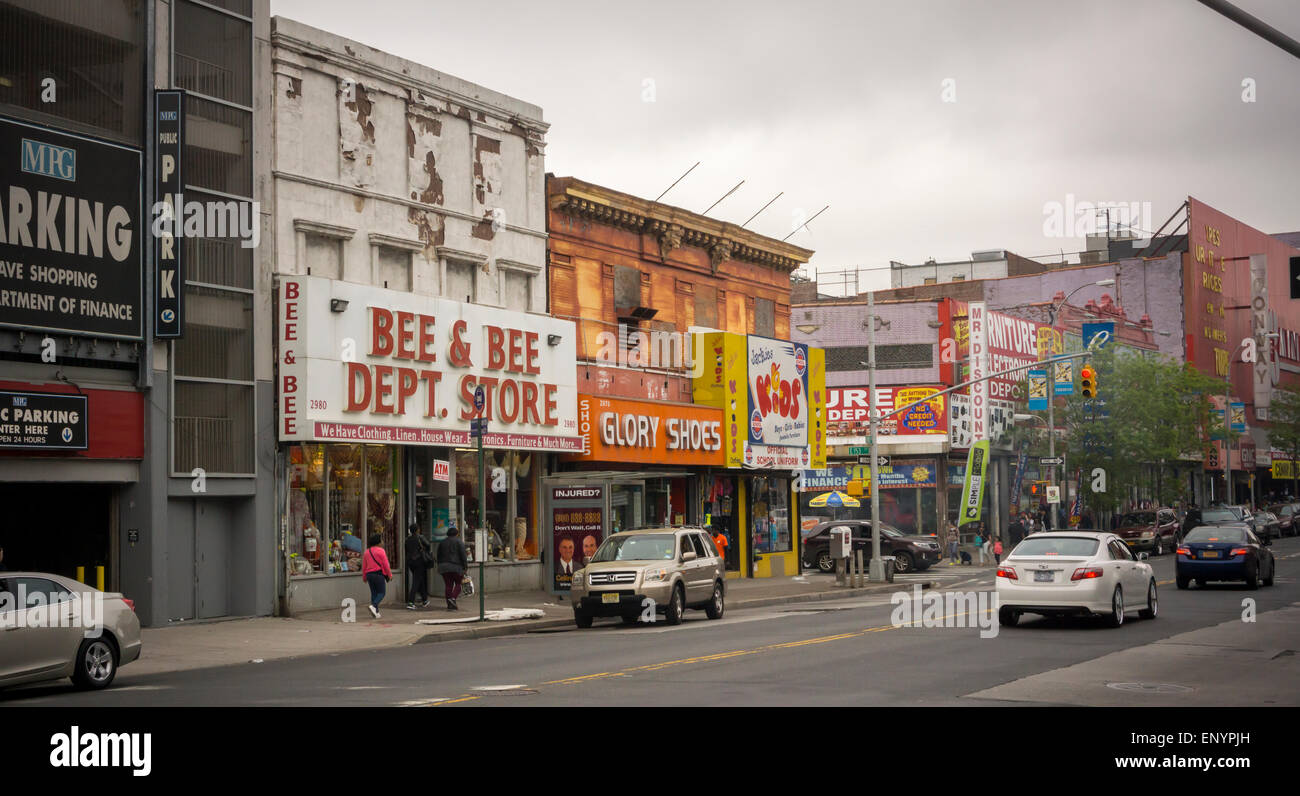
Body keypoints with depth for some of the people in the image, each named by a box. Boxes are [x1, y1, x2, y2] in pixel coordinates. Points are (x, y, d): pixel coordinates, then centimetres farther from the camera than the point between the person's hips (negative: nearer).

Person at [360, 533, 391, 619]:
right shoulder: (380, 551, -9)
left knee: (374, 593, 11)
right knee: (382, 592, 2)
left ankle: (376, 612, 7)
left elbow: (364, 566, 11)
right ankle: (373, 606, -21)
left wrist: (364, 577, 19)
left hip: (369, 574, 6)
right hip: (379, 574, -6)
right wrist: (390, 574, 0)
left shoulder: (366, 552, 9)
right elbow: (386, 564, -10)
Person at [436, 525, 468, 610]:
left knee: (448, 586, 6)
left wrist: (440, 566, 21)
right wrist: (465, 567, -4)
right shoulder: (459, 542, -1)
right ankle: (453, 598, -16)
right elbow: (463, 555, -7)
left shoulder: (442, 542, 14)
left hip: (444, 567, 4)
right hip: (456, 567, -4)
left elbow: (439, 556, 16)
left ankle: (450, 605, 4)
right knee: (458, 584, 8)